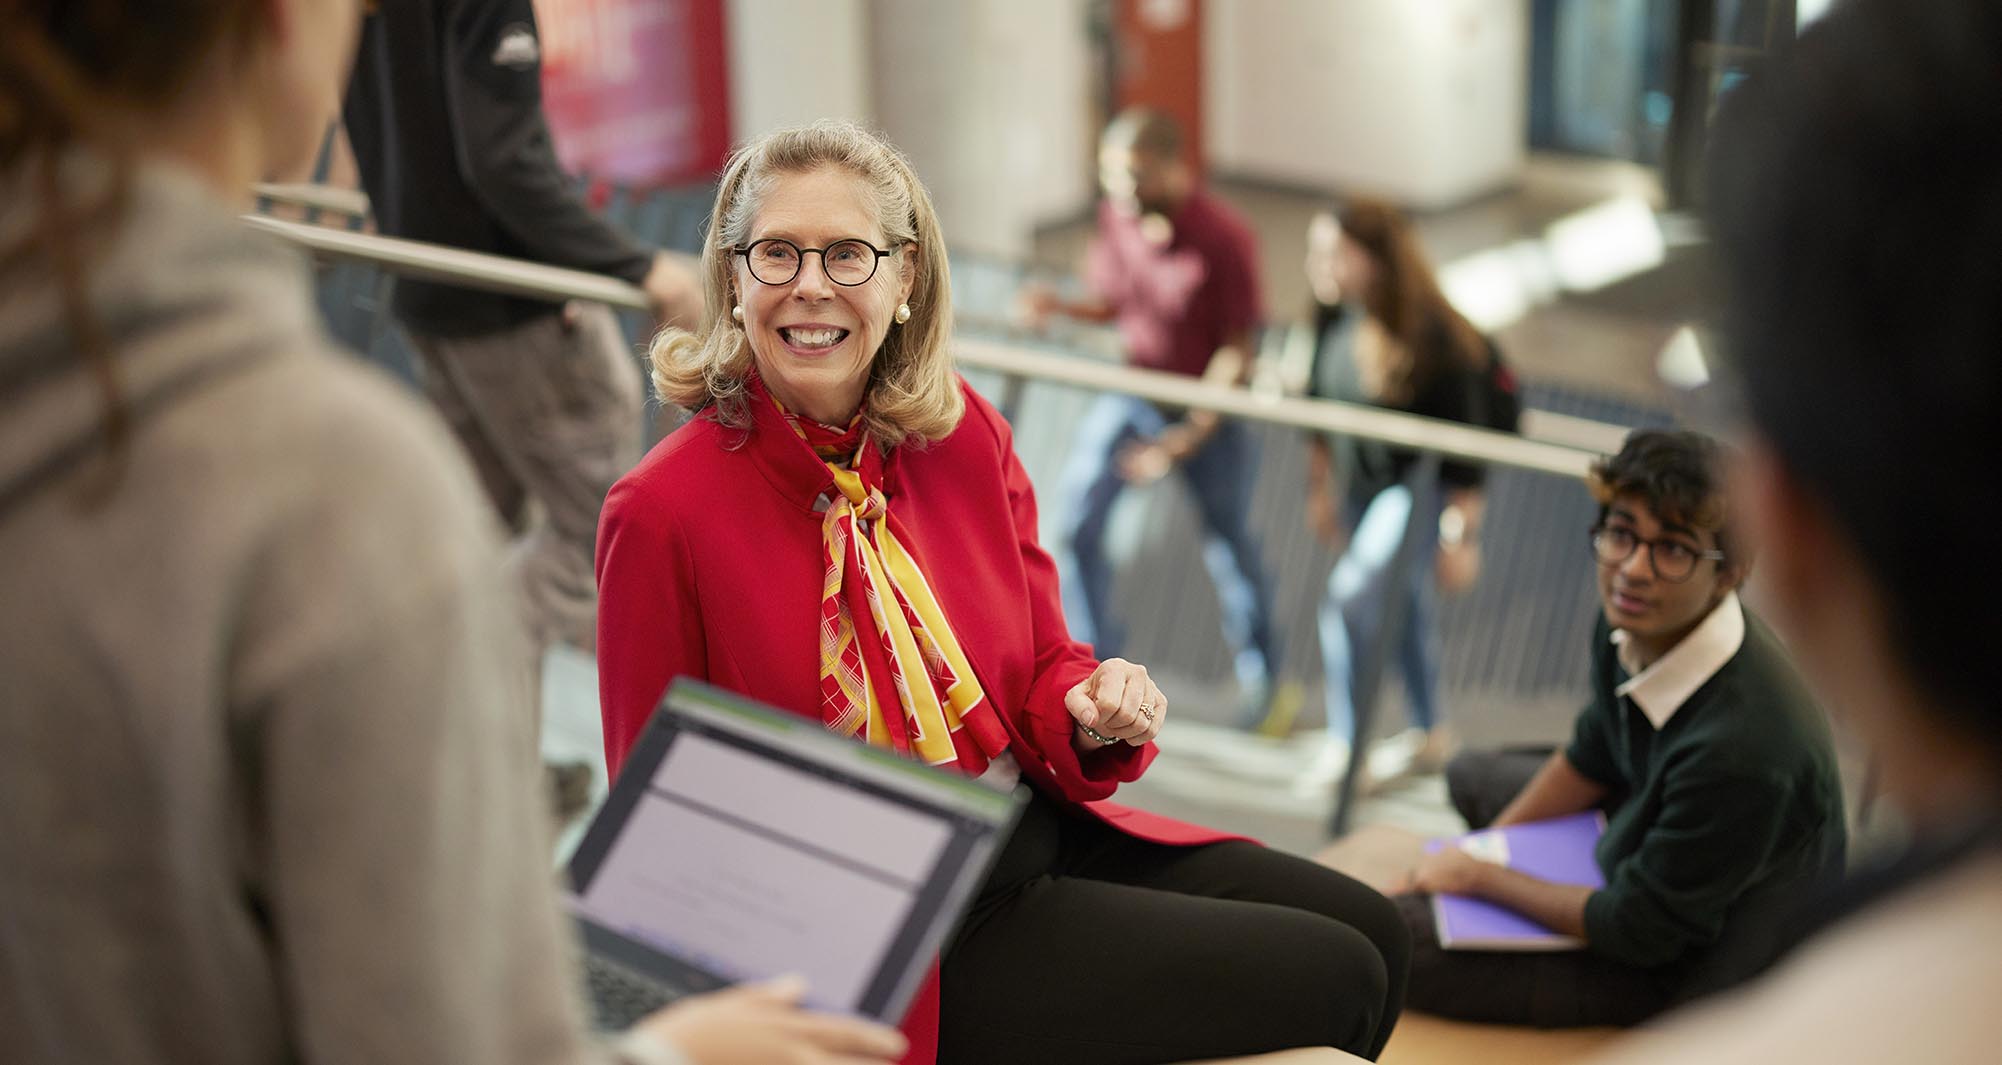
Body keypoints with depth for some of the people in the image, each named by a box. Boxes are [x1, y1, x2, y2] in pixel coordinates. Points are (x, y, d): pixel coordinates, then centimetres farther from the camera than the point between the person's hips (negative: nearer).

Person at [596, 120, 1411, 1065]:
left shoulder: (965, 432, -1)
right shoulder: (661, 514, -16)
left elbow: (1041, 670, 8)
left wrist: (1098, 712, -15)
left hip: (1044, 835, 6)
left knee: (1368, 930, 2)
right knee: (1331, 985, -10)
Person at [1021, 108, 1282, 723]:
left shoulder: (1224, 240, -24)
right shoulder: (1115, 215, -9)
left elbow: (1238, 350, -20)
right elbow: (1114, 303, 5)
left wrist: (1189, 437, -26)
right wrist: (1060, 308, -17)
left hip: (1207, 407, -4)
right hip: (1132, 391, 5)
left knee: (1228, 541, 11)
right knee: (1076, 520, -6)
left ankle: (1259, 671, 36)